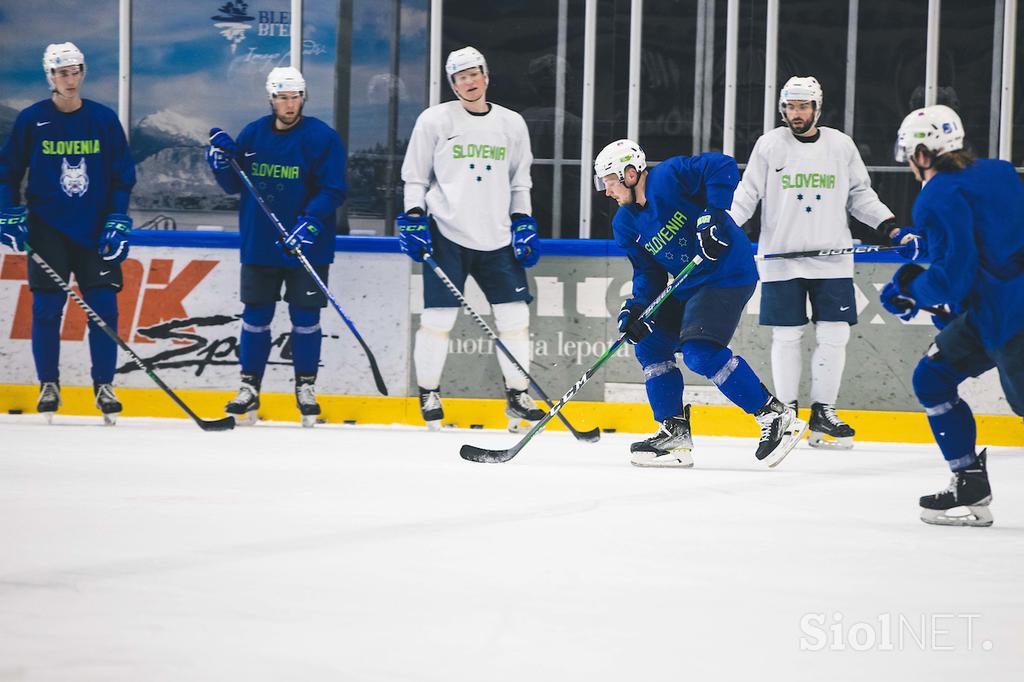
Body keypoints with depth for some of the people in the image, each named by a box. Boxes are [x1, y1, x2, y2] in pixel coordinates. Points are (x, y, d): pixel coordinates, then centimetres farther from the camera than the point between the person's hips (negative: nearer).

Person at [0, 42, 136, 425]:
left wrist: (118, 222, -2)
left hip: (94, 230, 1)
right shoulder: (31, 120, 0)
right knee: (47, 307, -2)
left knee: (103, 306, -4)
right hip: (48, 228, -1)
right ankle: (48, 385, 9)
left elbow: (123, 175, 6)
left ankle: (104, 386, 6)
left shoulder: (104, 120, 2)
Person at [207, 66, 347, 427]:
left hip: (306, 246, -3)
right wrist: (223, 163, -9)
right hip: (259, 244, 3)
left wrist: (310, 222, -25)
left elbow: (332, 190, -13)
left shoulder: (322, 137, -8)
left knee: (305, 319, 4)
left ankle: (306, 388, 17)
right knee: (255, 317, 7)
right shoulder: (252, 134, 5)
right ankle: (249, 388, 16)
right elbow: (234, 186, 10)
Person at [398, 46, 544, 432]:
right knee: (438, 317, -4)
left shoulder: (512, 125, 11)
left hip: (497, 239, 3)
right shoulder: (435, 120, 1)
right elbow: (414, 176, 5)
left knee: (515, 314, -1)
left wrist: (523, 223, 8)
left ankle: (517, 395, 11)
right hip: (447, 234, -3)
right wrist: (413, 219, -5)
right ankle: (428, 395, 11)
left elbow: (520, 183, 18)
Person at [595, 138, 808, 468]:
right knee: (650, 345, 9)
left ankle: (776, 417, -18)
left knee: (700, 351, -22)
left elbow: (723, 167, -24)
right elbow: (647, 272, 9)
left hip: (727, 273, -10)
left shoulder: (671, 175, -16)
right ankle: (674, 432, 15)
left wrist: (712, 215, -30)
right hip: (688, 285, 10)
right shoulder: (625, 224, 8)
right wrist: (636, 306, -8)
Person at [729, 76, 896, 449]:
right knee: (787, 335, 0)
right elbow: (747, 194, 2)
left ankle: (823, 412, 10)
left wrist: (886, 222, 1)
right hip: (781, 260, -2)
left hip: (832, 260, 2)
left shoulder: (841, 146, 7)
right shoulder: (769, 145, 2)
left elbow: (860, 195, 14)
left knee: (833, 335, -1)